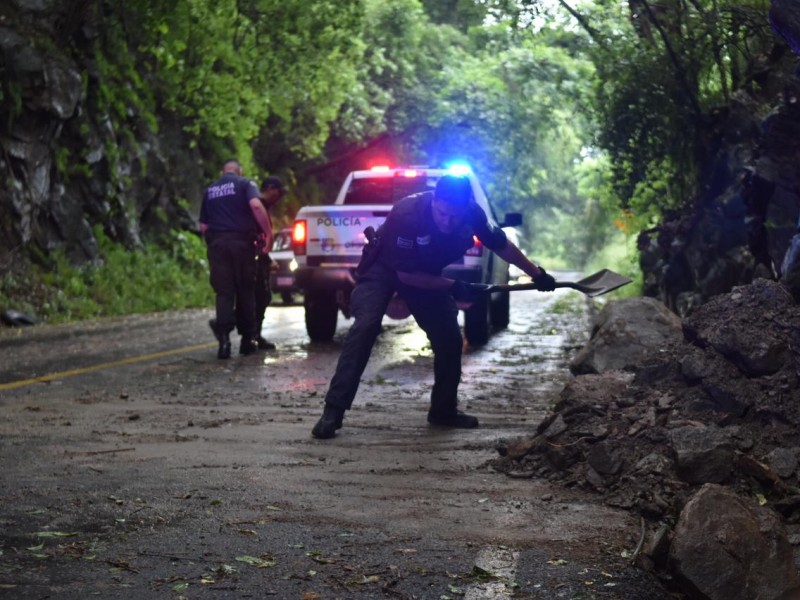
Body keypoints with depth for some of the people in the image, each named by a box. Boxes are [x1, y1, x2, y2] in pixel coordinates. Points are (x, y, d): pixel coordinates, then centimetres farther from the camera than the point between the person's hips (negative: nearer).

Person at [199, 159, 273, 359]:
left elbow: (203, 226, 16)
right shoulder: (245, 184, 3)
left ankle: (224, 337, -17)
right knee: (245, 291, 8)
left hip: (216, 243, 3)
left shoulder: (210, 190, 17)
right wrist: (268, 232, -13)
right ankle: (247, 339, 12)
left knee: (224, 292, 1)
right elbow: (255, 205, -17)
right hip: (241, 241, -3)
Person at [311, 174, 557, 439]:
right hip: (385, 268, -5)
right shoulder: (406, 214, -37)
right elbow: (405, 274, -27)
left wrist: (538, 274, 5)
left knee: (449, 338, -1)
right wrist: (454, 287, -24)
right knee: (366, 326, -25)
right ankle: (333, 410, -25)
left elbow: (502, 245, -3)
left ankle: (444, 410, 17)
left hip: (425, 272, 5)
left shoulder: (472, 214, -23)